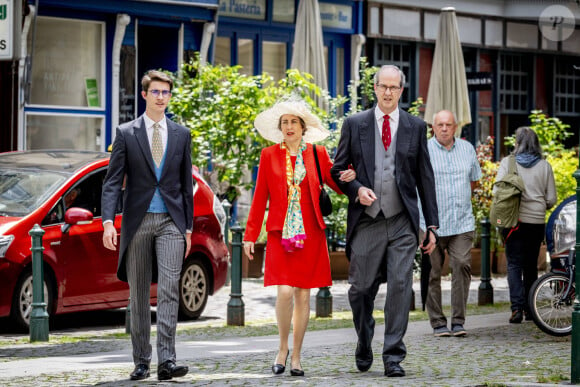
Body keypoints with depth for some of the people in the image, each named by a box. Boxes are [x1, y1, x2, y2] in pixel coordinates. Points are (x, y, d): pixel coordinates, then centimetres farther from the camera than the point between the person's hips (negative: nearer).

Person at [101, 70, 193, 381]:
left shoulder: (181, 135, 9)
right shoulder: (126, 133, 3)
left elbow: (186, 183, 13)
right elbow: (113, 181, -2)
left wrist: (188, 227, 9)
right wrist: (108, 220, -15)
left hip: (171, 221, 0)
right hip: (137, 221, 0)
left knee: (169, 290, -12)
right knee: (138, 294, 6)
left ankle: (166, 361, -18)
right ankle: (141, 361, 13)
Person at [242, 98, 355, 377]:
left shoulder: (317, 154, 9)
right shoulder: (269, 155, 7)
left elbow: (336, 183, 8)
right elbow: (260, 197, 7)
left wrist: (351, 176, -15)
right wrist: (250, 234, 3)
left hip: (310, 234, 2)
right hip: (281, 233, -1)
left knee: (303, 295, 3)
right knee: (285, 291, -15)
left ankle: (296, 357, 12)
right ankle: (283, 347, 6)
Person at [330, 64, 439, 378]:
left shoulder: (416, 127, 9)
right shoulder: (354, 124, 7)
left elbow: (425, 178, 9)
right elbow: (338, 170, 9)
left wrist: (432, 225, 6)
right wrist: (356, 189, -11)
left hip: (402, 222, 0)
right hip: (366, 222, 0)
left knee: (400, 287, -8)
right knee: (361, 288, 5)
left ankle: (393, 357, -3)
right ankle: (364, 345, 30)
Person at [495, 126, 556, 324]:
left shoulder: (507, 163, -2)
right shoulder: (544, 166, 3)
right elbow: (551, 199, 4)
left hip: (513, 220, -2)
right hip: (537, 222, 2)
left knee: (514, 264, -1)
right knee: (531, 265, 13)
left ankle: (517, 307, -17)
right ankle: (529, 309, 19)